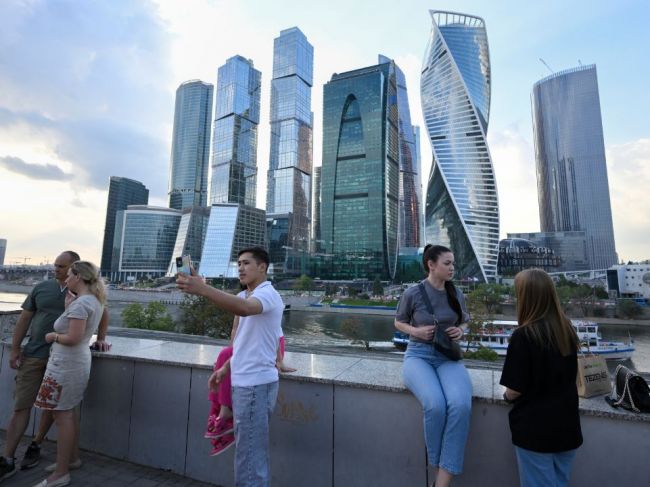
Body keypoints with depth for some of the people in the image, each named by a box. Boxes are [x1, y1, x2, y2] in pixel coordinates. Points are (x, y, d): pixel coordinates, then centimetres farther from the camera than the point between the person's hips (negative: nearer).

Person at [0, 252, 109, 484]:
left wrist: (101, 339, 4)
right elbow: (24, 318, 7)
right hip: (33, 355, 1)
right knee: (21, 406, 3)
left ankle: (35, 447, 30)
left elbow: (103, 314, 11)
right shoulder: (41, 288, 3)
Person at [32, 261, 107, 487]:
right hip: (78, 361, 10)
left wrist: (53, 336, -7)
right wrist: (70, 303, 11)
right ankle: (71, 459, 32)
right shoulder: (95, 301, 9)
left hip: (66, 363, -10)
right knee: (68, 414, 19)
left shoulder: (80, 303, -20)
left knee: (62, 416, 0)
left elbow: (73, 338, -25)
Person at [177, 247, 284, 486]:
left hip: (255, 383, -10)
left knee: (249, 453, -1)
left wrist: (202, 289, -48)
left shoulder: (267, 294, -16)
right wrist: (227, 367, 18)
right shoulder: (247, 296, 15)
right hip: (245, 381, 10)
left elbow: (244, 308, -40)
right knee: (250, 449, 21)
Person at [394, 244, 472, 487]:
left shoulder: (456, 294, 4)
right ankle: (438, 466, -2)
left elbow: (464, 322, 19)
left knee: (461, 404, -29)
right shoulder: (412, 293, -7)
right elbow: (399, 323, 7)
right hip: (418, 355, -3)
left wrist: (461, 331, -4)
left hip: (449, 357, 3)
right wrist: (416, 331, -13)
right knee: (435, 405, -31)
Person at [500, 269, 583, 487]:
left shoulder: (524, 335, -23)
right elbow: (568, 375, 13)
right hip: (567, 425, 6)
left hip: (535, 429, -6)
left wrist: (507, 395, 3)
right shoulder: (567, 329, -3)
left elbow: (515, 390, -19)